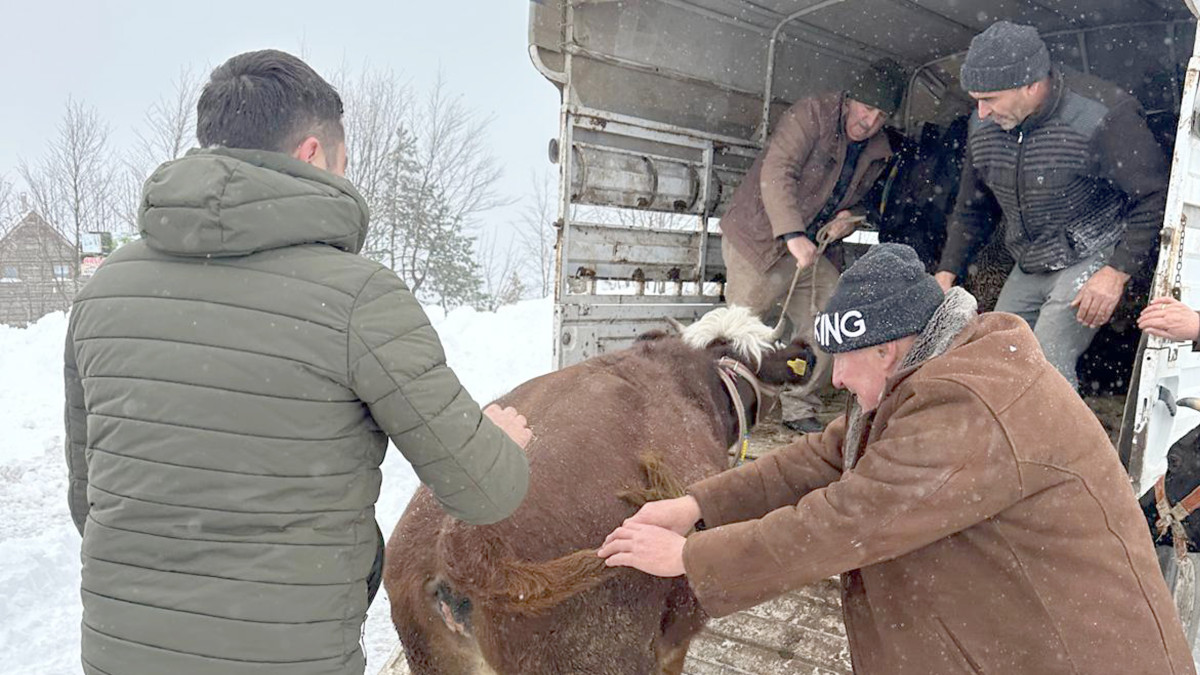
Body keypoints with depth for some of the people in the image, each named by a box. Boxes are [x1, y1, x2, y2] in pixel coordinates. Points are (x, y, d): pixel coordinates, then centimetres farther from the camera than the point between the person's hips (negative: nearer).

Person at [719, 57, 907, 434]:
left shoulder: (878, 154, 8)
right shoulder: (811, 115, -14)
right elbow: (776, 172, -27)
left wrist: (851, 216, -3)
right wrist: (793, 235, -39)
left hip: (816, 248, 7)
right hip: (760, 237, -6)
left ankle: (800, 409, 13)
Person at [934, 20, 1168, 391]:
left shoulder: (1102, 117, -22)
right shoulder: (984, 126, -3)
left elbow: (1155, 197, -14)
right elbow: (973, 207, 10)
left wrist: (1118, 272, -20)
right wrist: (947, 273, 5)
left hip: (1093, 260, -6)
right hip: (1029, 266, 7)